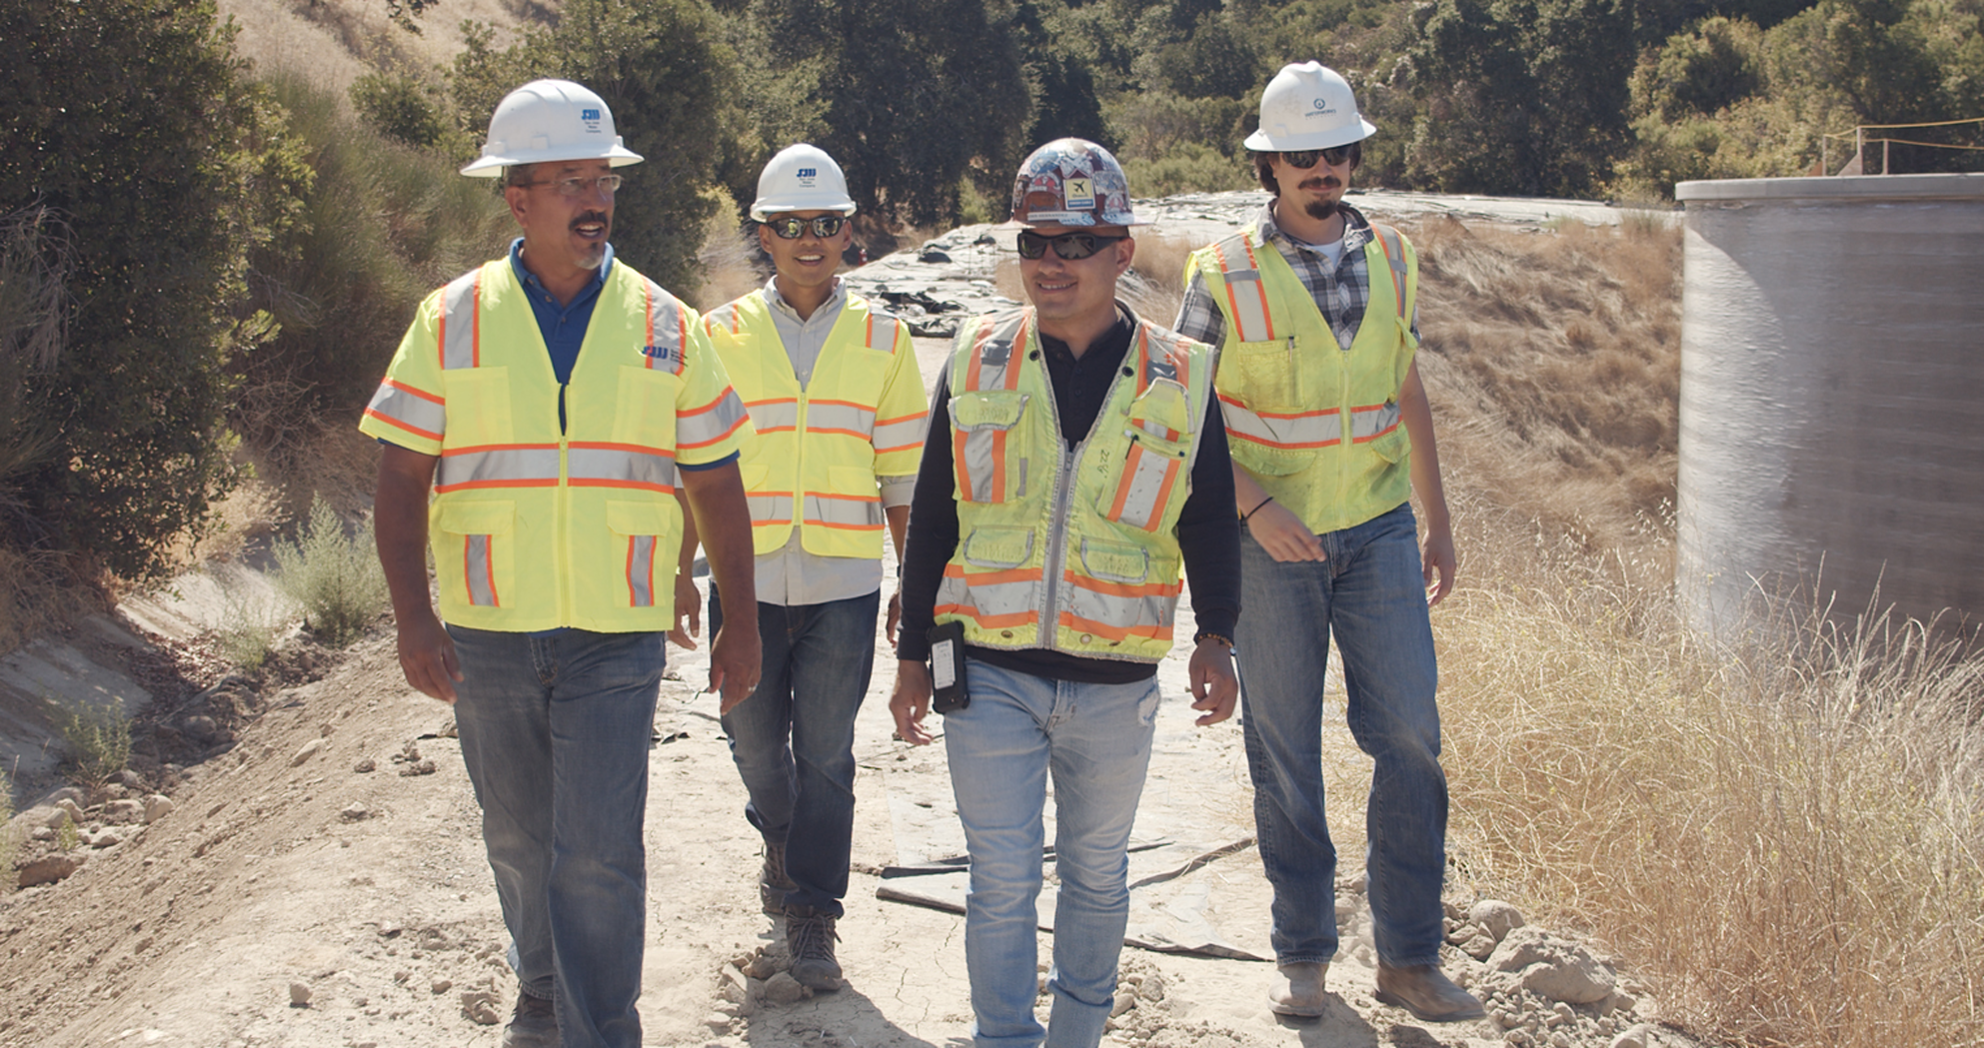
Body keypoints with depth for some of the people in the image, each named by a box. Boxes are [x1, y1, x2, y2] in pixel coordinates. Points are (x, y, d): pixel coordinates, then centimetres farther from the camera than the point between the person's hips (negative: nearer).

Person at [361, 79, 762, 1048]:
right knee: (518, 839, 16)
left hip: (614, 639, -1)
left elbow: (715, 484, 6)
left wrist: (742, 620, 5)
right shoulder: (452, 321, 0)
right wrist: (412, 614, -12)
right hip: (486, 637, 1)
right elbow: (402, 476, -2)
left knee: (598, 852, -8)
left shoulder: (664, 328, 2)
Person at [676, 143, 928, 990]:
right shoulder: (722, 334, 3)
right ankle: (780, 837, 42)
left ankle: (812, 914, 12)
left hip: (843, 583, -1)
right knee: (752, 736, 12)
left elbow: (903, 472, 6)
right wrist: (680, 572, 5)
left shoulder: (881, 338, 3)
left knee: (825, 754, 1)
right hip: (746, 577, 1)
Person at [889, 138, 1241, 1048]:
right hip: (992, 675, -1)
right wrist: (913, 656, 6)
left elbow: (1209, 522, 5)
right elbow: (932, 519, 6)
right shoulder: (976, 362, 0)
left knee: (1097, 873, 16)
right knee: (1003, 881, 0)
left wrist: (1215, 636, -11)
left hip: (1114, 687, 1)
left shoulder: (1178, 381, -1)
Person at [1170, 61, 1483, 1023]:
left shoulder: (1390, 258, 6)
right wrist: (1255, 508, -18)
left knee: (1411, 736, -2)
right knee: (1285, 751, 5)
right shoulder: (1223, 274, -7)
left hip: (1378, 531, 3)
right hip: (1269, 542, -3)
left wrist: (1437, 520, 13)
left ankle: (1409, 959, 8)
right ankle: (1303, 954, 18)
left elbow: (1407, 394, 14)